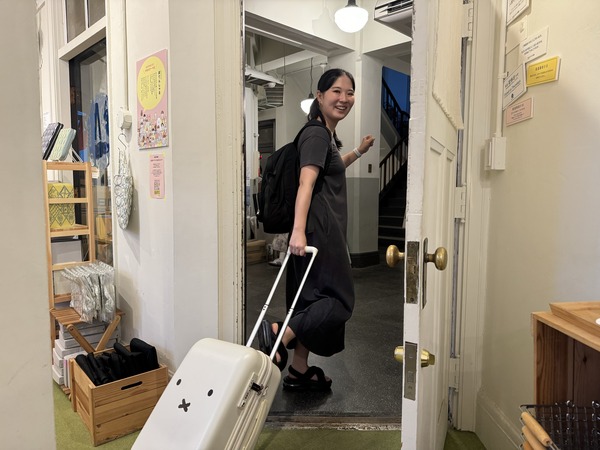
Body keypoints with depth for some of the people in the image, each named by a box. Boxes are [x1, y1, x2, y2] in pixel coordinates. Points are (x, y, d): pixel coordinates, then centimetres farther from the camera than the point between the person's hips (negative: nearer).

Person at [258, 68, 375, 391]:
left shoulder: (328, 136, 21)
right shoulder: (316, 134, -10)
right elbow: (306, 183, -24)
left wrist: (360, 151, 41)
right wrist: (299, 230, -34)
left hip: (329, 230, 10)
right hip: (318, 229, -10)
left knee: (318, 299, 12)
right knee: (339, 301, -5)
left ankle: (299, 371, 21)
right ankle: (278, 333, -10)